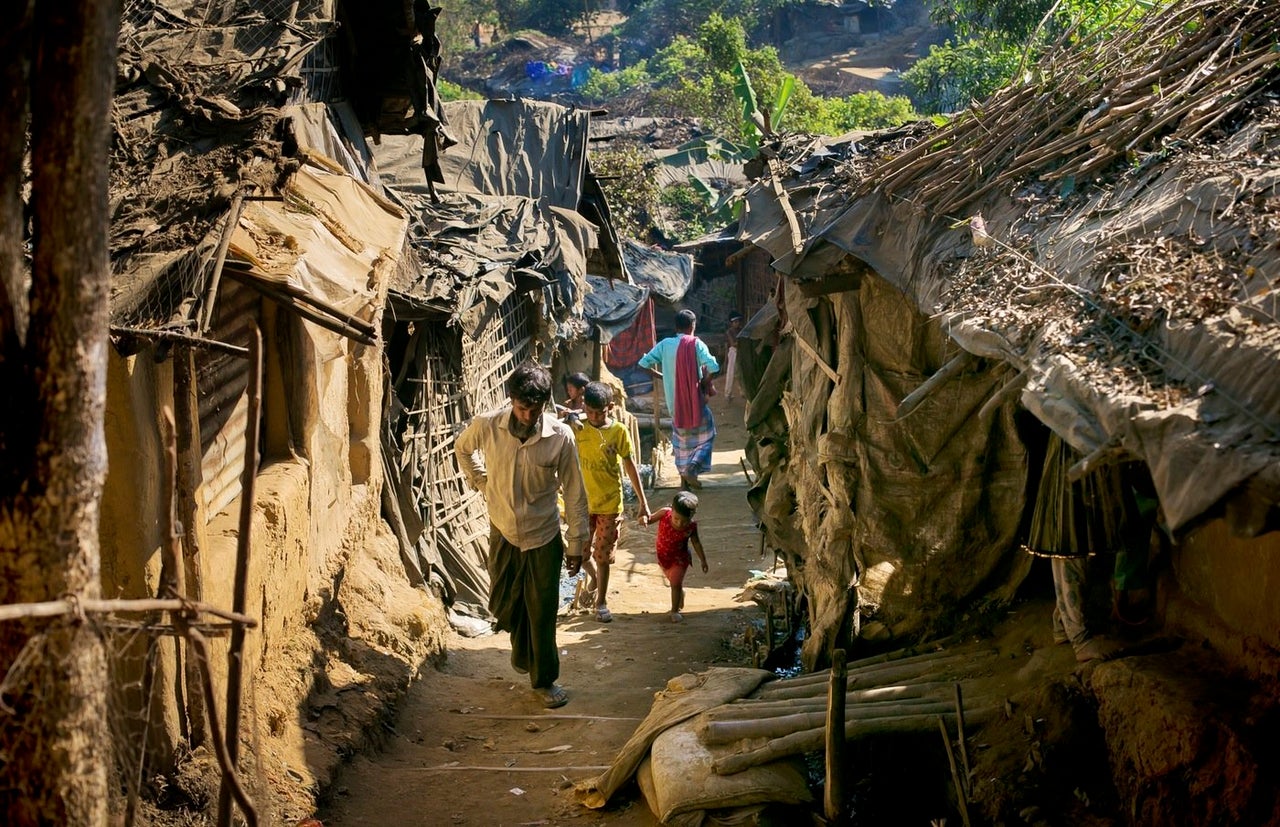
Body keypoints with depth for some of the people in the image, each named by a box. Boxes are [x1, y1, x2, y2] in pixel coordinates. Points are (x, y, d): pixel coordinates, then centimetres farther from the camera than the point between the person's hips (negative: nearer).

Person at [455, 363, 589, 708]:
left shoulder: (561, 436, -18)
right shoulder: (486, 426, -15)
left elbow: (574, 493, -8)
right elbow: (462, 448, 10)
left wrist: (576, 543, -4)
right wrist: (482, 483, 4)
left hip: (544, 537, -2)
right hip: (503, 533, 2)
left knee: (542, 612, 6)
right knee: (504, 605, 15)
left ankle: (545, 679, 23)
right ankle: (523, 654, 43)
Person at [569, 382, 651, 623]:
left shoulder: (619, 431, -9)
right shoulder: (578, 429, -5)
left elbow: (630, 467, -3)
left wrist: (643, 502, -3)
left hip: (610, 503, -1)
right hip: (583, 502, 1)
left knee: (603, 557, 7)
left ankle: (601, 602, 24)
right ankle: (592, 576, 37)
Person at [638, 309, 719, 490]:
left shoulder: (665, 344, -2)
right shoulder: (696, 344, -12)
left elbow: (644, 363, -1)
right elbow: (713, 367, -22)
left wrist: (660, 376, 11)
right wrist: (705, 379, -3)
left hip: (674, 402, 4)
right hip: (695, 400, -4)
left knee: (681, 439, 19)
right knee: (705, 435, 12)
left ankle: (683, 476, 20)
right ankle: (692, 468, -7)